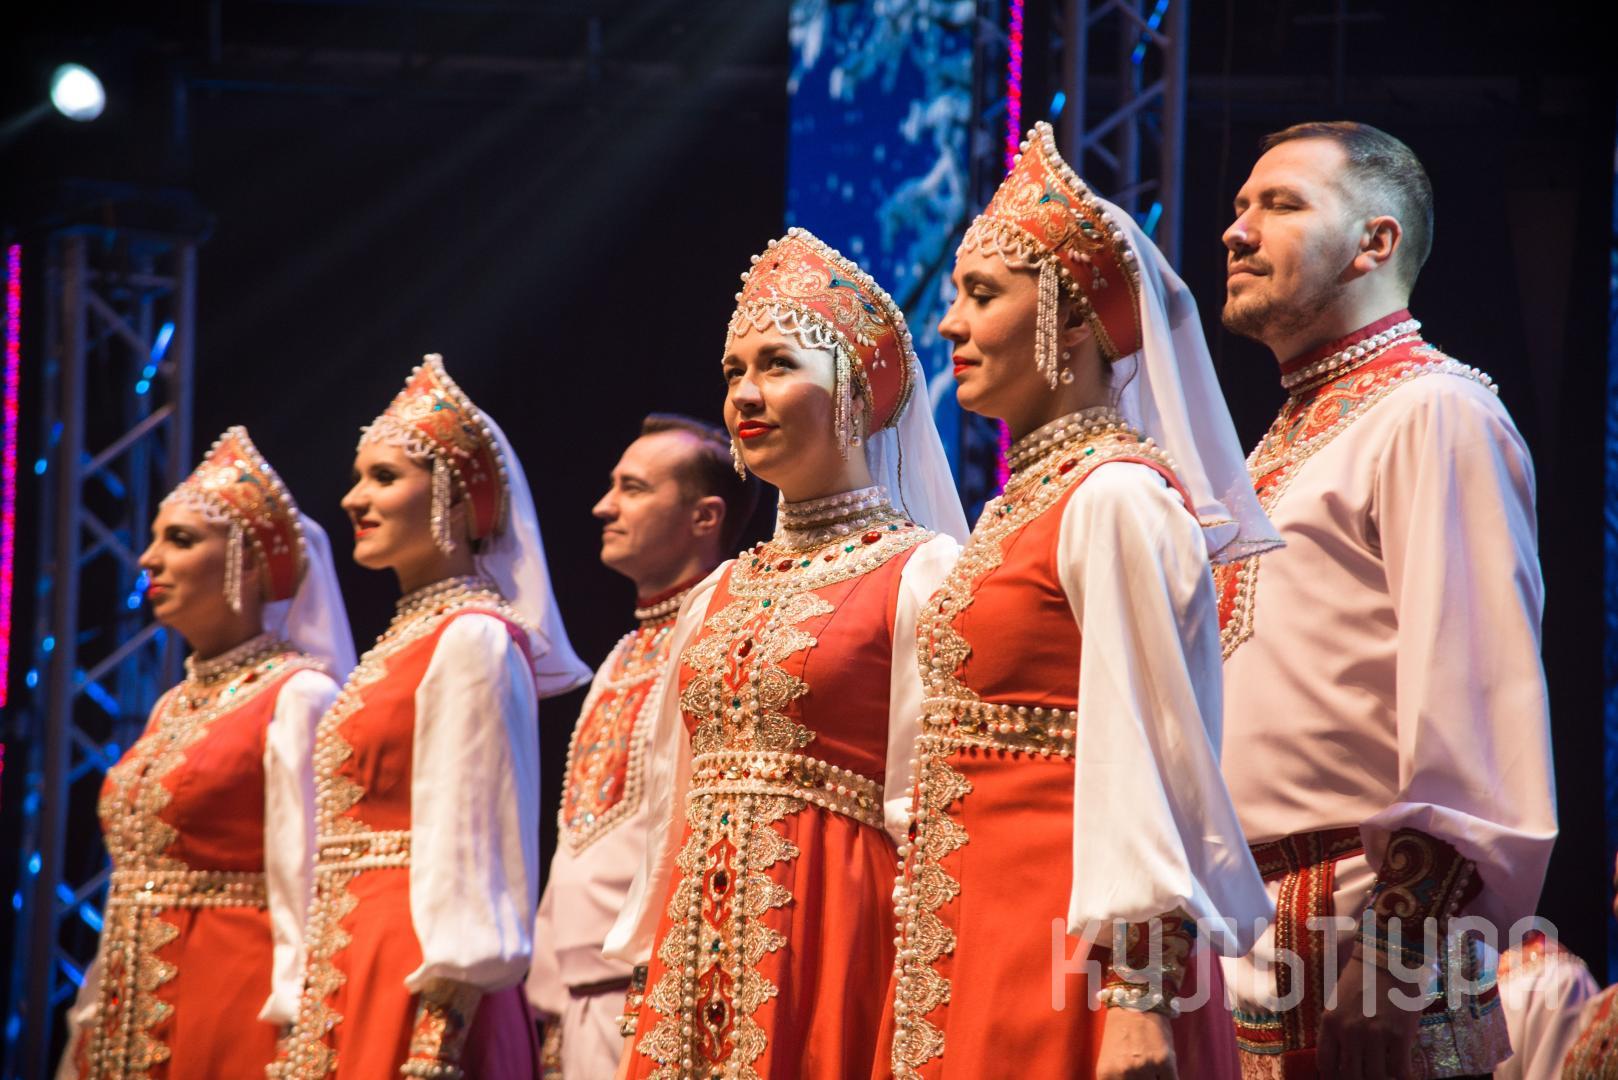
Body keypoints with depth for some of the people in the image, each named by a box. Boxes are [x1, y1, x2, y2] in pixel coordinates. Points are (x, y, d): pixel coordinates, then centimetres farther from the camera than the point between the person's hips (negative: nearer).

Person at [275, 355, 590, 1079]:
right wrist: (309, 1015, 17)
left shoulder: (473, 638, -9)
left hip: (415, 979, -9)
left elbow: (471, 853, -16)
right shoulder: (406, 639, 18)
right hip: (353, 963, 9)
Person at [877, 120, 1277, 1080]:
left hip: (1064, 937, -8)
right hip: (979, 934, 8)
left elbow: (1140, 751, -16)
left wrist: (1137, 997, -21)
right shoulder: (1023, 503, 17)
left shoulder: (1116, 497, -10)